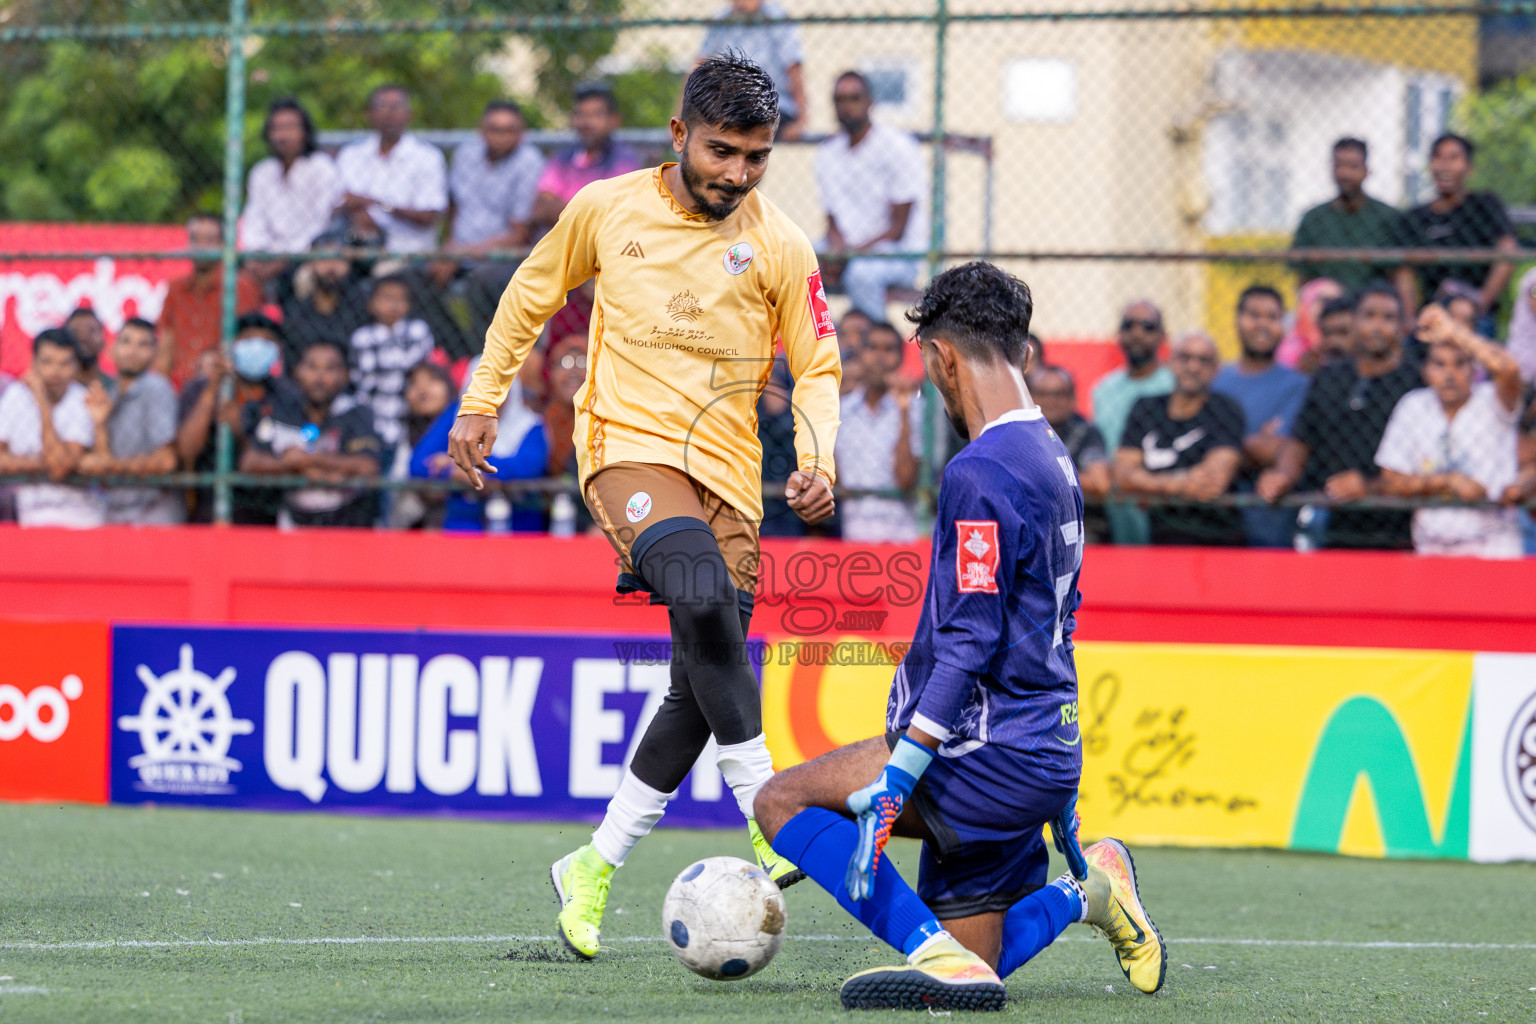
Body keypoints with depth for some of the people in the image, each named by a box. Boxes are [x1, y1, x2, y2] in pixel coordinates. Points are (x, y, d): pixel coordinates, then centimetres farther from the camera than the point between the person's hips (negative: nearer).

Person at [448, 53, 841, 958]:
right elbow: (533, 294, 18)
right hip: (629, 443, -3)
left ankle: (595, 868, 17)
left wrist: (818, 459, -9)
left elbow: (817, 367, 9)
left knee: (702, 685, 0)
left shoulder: (781, 247, 2)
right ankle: (769, 826, -30)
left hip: (728, 470, 3)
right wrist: (483, 400, 17)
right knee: (705, 598, -30)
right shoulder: (606, 210, 2)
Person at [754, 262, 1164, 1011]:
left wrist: (894, 780, -23)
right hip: (1047, 757, 9)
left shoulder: (981, 473, -16)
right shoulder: (1051, 457, 16)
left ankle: (937, 953, -19)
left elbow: (968, 646, -21)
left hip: (991, 756, -9)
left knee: (783, 800, -9)